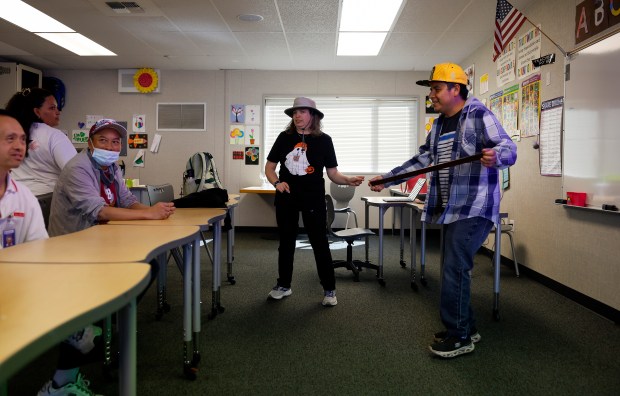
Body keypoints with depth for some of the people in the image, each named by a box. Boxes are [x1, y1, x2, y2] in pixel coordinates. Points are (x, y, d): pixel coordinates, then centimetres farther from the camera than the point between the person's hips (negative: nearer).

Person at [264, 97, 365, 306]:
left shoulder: (324, 140, -3)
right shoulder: (284, 137, 1)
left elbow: (333, 173, -1)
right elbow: (269, 166, 6)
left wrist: (348, 180, -20)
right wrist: (277, 182, -13)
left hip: (313, 199, -2)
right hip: (286, 198, 3)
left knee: (319, 242, 1)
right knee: (286, 242, 13)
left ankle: (329, 290, 13)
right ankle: (283, 285, 29)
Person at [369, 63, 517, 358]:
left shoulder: (479, 115, -8)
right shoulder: (439, 125, 16)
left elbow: (508, 149, -18)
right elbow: (421, 160, 22)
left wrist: (495, 156, -42)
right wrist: (387, 178, 19)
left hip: (474, 208, -8)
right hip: (451, 208, 8)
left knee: (454, 269, -10)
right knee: (455, 269, 12)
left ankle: (459, 337, 3)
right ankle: (466, 328, 25)